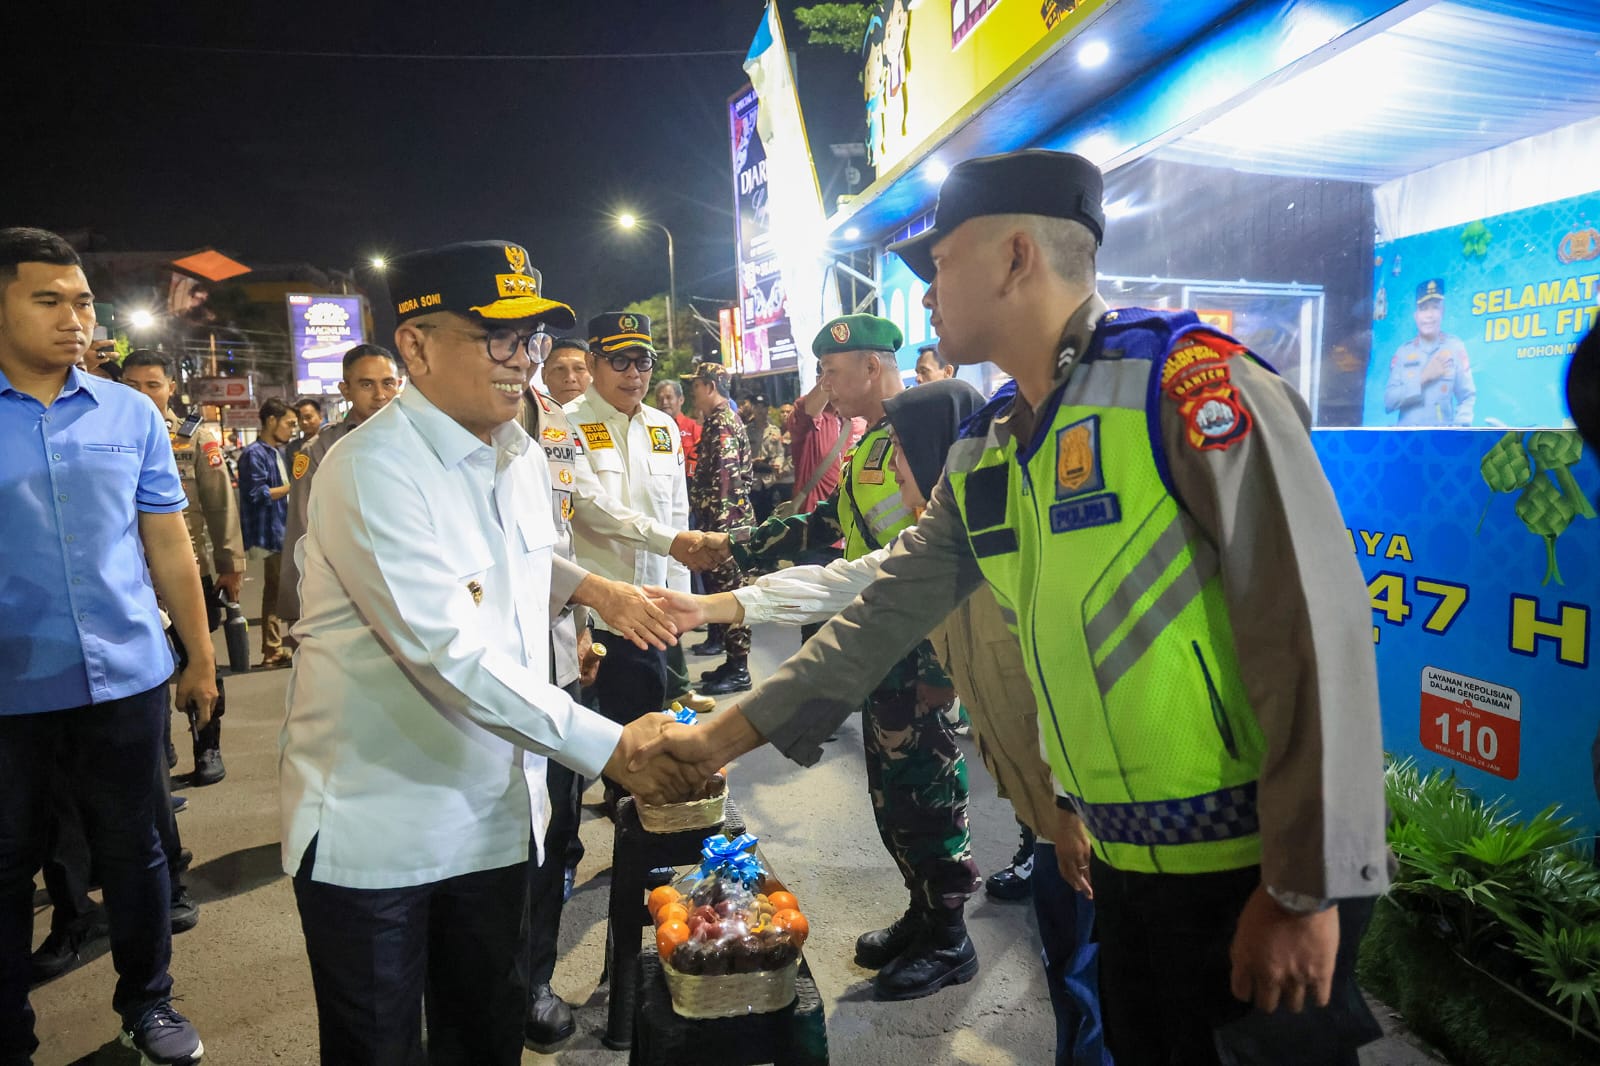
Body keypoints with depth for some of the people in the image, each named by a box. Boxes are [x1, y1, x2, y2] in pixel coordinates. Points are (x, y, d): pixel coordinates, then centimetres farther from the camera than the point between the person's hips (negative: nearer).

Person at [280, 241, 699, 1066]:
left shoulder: (523, 458, 5)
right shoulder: (370, 469, -20)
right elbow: (447, 653, -27)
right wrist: (606, 746, -28)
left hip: (494, 815, 7)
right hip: (374, 828, -6)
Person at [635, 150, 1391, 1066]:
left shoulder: (1188, 384, -17)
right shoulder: (984, 457, 6)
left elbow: (1316, 630, -20)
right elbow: (890, 608, 11)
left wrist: (1308, 890, -18)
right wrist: (733, 731, 11)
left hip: (1258, 868, -7)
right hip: (1126, 858, 7)